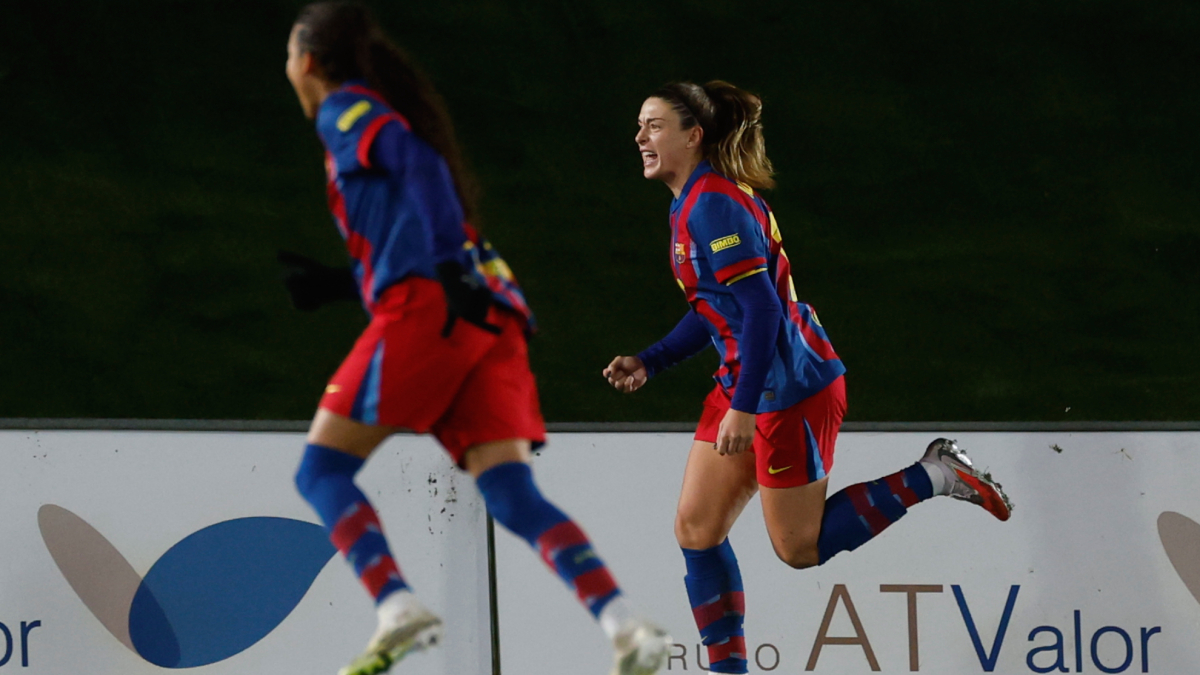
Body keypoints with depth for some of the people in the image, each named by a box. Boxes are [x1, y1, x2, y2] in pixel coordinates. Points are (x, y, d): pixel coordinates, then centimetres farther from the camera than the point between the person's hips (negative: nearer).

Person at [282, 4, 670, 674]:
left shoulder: (344, 111, 7)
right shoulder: (387, 115, 32)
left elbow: (417, 161, -13)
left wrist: (448, 271, -24)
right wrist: (339, 284, 39)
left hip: (428, 310, -8)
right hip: (490, 316, 8)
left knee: (323, 471, -1)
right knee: (514, 496, -5)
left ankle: (400, 610, -23)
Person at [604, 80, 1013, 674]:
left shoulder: (714, 205, -20)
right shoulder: (694, 204, 11)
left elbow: (760, 309, -26)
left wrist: (743, 407, -27)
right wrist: (649, 362, 14)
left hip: (791, 389, -10)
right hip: (745, 382, 10)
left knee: (800, 547, 0)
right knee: (696, 527, 7)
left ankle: (932, 477, 8)